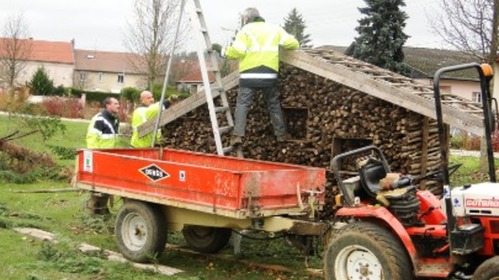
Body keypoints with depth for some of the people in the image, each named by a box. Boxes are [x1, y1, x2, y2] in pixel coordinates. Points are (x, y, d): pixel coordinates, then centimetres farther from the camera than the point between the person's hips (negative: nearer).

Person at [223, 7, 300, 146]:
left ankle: (237, 135, -9)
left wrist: (225, 51, 8)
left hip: (249, 74, -3)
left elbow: (237, 51, -10)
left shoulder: (246, 30, 3)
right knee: (274, 104, 16)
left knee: (242, 104, 2)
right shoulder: (274, 29, 13)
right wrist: (280, 45, 29)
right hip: (269, 74, 3)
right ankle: (281, 134, 22)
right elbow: (293, 44, 10)